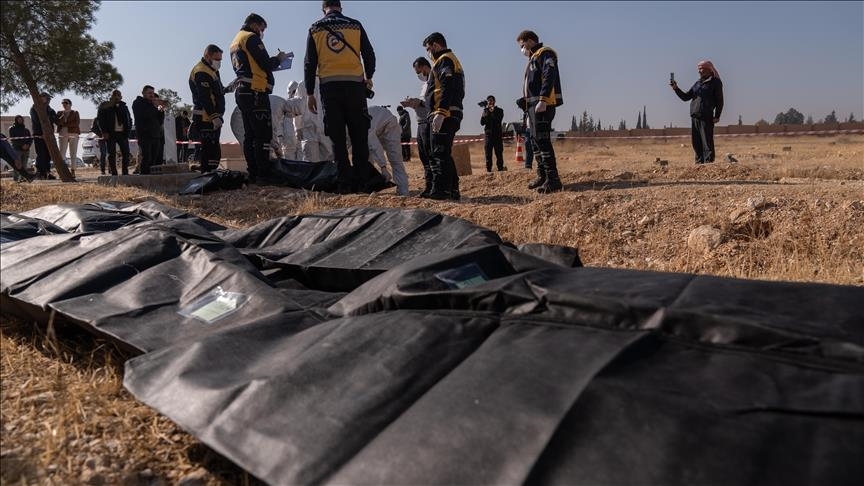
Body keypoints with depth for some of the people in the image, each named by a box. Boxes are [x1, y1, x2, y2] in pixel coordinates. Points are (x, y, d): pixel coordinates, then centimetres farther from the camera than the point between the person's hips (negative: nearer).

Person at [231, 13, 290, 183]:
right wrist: (279, 58, 6)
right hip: (255, 93, -10)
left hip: (242, 92, 10)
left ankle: (252, 174, 8)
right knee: (263, 135, -12)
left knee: (250, 135, 8)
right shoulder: (252, 38, -5)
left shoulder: (235, 42, 24)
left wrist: (273, 61, 17)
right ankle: (263, 174, -16)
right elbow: (266, 64, -13)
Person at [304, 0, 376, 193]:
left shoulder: (315, 29, 8)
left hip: (329, 86, 0)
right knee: (359, 136, 3)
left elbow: (309, 63, 5)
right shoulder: (355, 25, 6)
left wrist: (310, 93, 9)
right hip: (354, 85, 0)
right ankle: (363, 182, 0)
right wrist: (368, 77, 26)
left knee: (337, 138, 2)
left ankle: (345, 183, -2)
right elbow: (369, 55, 8)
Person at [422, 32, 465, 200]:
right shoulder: (453, 60, 26)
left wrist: (440, 113, -28)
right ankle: (452, 190, 15)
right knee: (444, 154, 13)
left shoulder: (444, 60, -5)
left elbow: (447, 87, -20)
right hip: (452, 114, 11)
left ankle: (440, 190, -13)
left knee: (439, 154, -11)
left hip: (443, 115, -11)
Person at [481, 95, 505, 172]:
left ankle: (500, 168, -2)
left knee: (499, 153, -5)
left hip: (497, 134, -1)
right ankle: (488, 169, -2)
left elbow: (498, 120, -8)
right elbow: (482, 122, 2)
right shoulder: (485, 111, 14)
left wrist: (493, 111, -10)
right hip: (488, 134, 2)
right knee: (488, 154, -2)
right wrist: (486, 112, -8)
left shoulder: (499, 110, 9)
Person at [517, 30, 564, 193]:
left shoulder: (545, 54, -4)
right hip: (533, 105, 10)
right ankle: (542, 176, 20)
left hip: (543, 105, -10)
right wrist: (529, 113, 22)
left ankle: (553, 180, -18)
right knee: (536, 141, 12)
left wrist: (543, 100, -28)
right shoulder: (533, 59, 26)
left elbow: (549, 77, -19)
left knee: (543, 141, -16)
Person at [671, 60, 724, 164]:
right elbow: (686, 97, 17)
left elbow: (719, 100, -2)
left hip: (706, 117, -7)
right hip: (694, 117, 7)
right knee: (696, 143, 7)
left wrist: (717, 116, -10)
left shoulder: (715, 82, 1)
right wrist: (676, 88, 4)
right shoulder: (697, 83, 19)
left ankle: (708, 163, -9)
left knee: (707, 143, -8)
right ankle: (699, 163, 12)